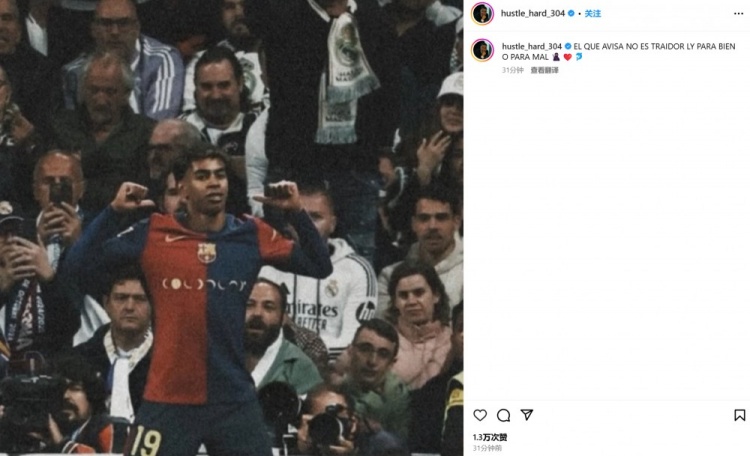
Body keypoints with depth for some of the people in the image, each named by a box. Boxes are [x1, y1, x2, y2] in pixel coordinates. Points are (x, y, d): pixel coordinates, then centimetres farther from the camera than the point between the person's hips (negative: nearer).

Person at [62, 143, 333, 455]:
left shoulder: (252, 236, 4)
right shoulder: (153, 234, -1)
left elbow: (319, 267, 5)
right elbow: (78, 265, -2)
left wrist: (297, 213, -8)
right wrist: (113, 212, -12)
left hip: (234, 402, 2)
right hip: (168, 401, -2)